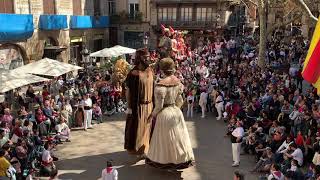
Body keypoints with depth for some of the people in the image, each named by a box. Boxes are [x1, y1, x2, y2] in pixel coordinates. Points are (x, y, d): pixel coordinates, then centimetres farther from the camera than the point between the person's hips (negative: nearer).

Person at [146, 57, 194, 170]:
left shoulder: (160, 85, -22)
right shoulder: (178, 82, -3)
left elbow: (159, 105, -19)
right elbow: (180, 101, 5)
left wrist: (153, 114, -2)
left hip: (165, 114, -6)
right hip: (177, 112, 6)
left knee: (165, 138, 10)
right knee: (178, 136, 17)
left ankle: (164, 161, 25)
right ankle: (181, 159, 30)